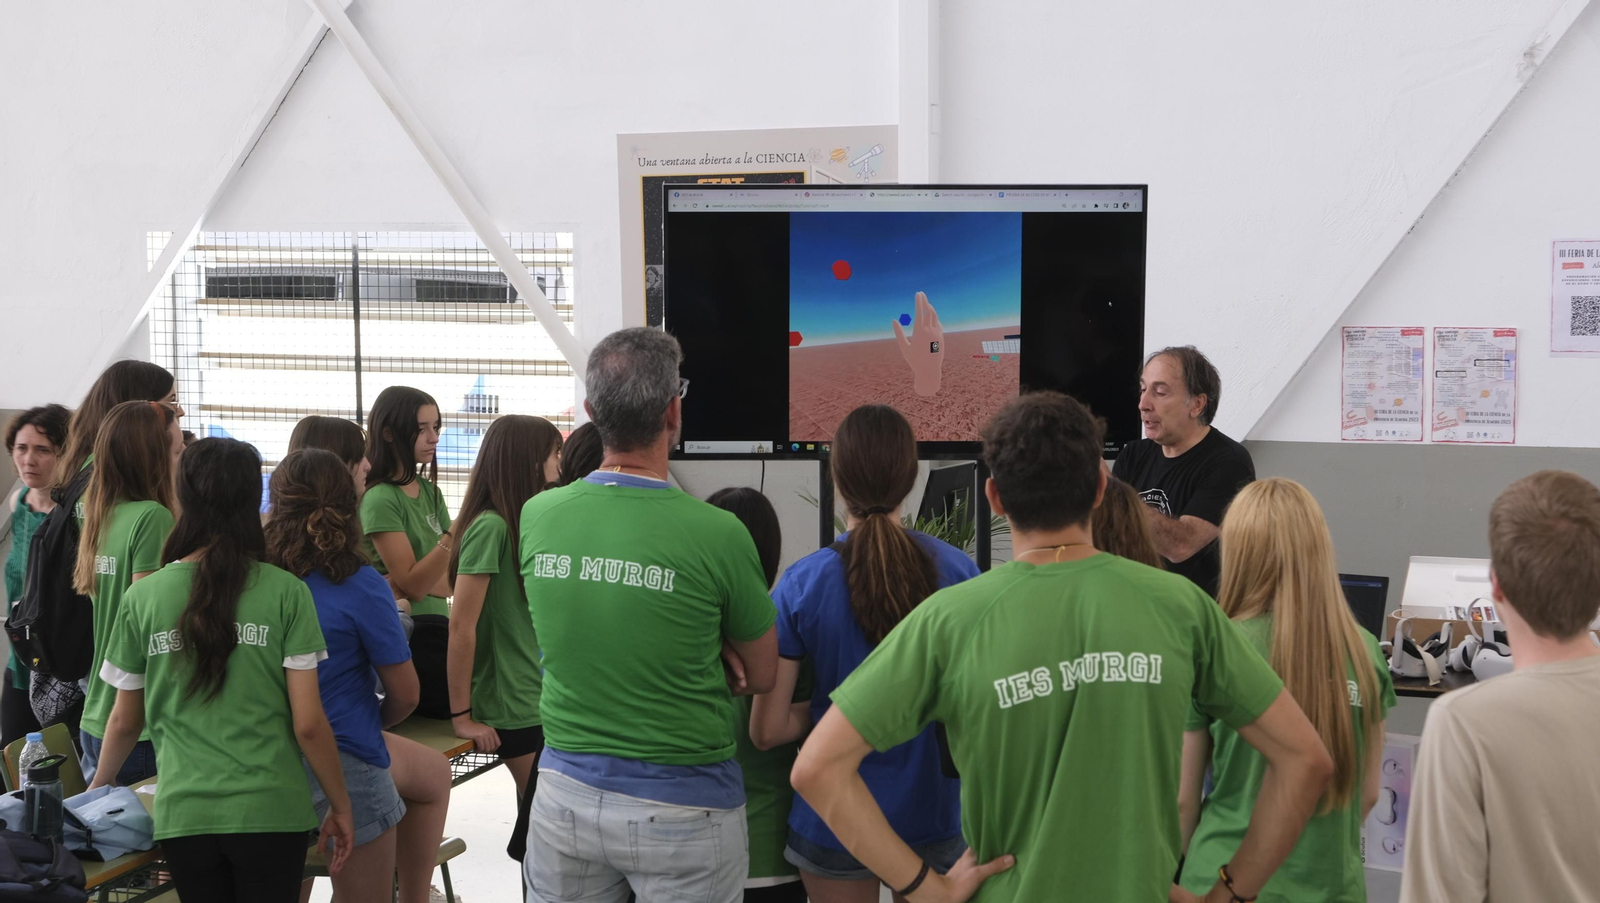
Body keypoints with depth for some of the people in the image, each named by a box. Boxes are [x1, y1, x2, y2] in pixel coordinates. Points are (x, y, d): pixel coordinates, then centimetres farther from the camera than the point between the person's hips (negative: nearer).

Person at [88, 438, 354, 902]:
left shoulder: (144, 597, 0)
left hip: (183, 812, 2)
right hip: (270, 811, -2)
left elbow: (126, 721, 10)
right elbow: (308, 723, -7)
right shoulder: (286, 593, -7)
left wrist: (99, 785, 30)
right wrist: (340, 806, 6)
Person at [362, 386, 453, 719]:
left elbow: (453, 580, 4)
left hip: (436, 627, 7)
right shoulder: (381, 499, -13)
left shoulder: (429, 491, 10)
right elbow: (412, 585, -17)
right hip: (407, 637, -7)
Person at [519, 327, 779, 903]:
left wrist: (708, 646, 0)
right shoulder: (718, 535, -19)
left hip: (565, 791, 4)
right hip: (682, 807, -3)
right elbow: (762, 676, -4)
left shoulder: (536, 517, -6)